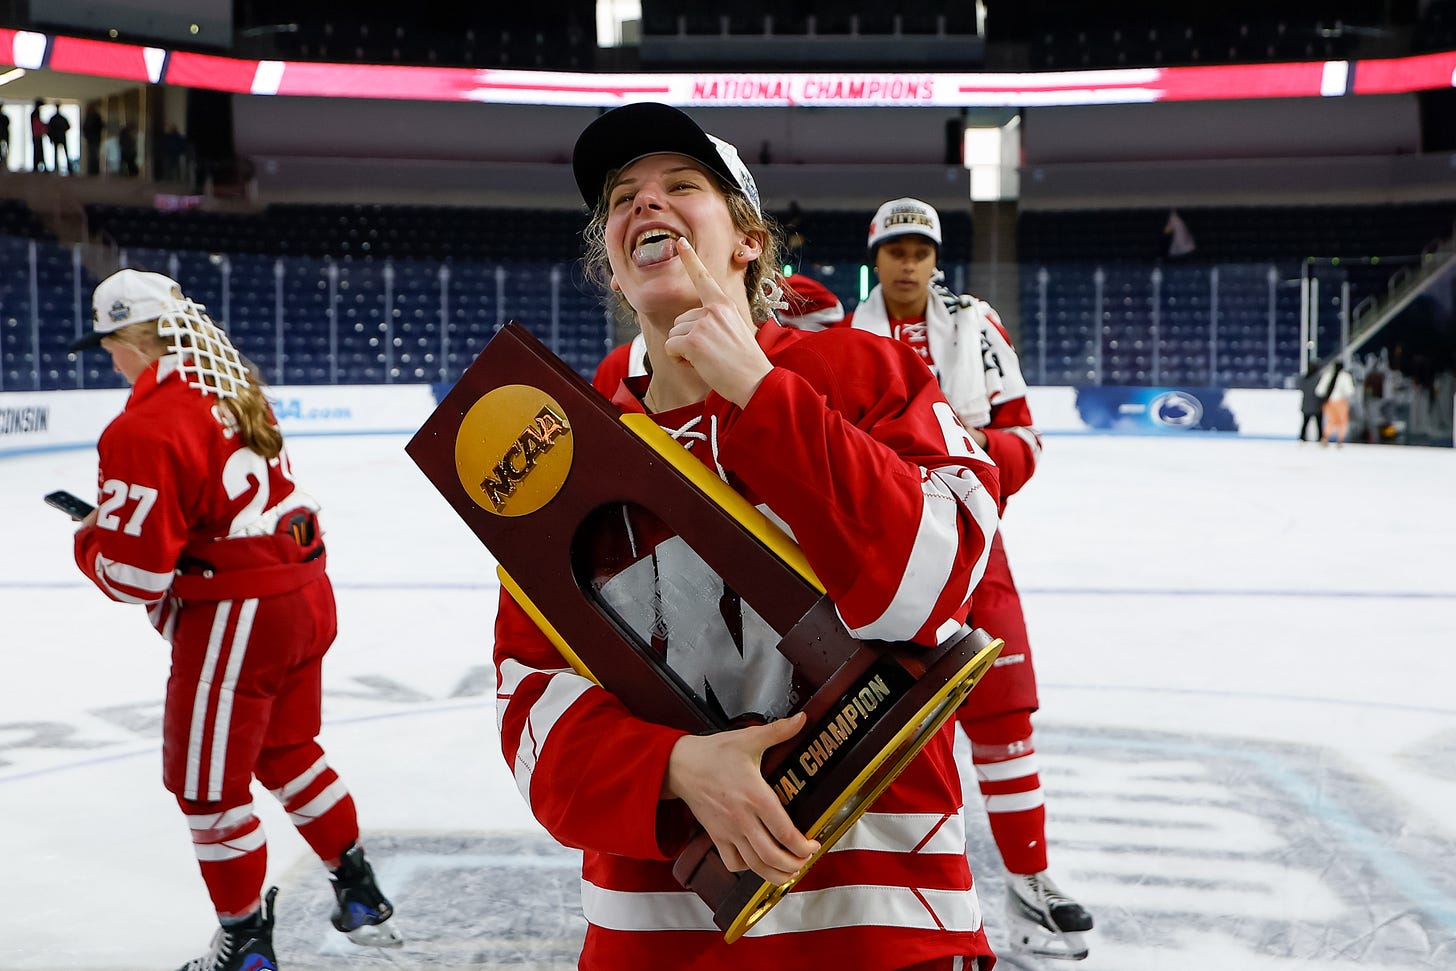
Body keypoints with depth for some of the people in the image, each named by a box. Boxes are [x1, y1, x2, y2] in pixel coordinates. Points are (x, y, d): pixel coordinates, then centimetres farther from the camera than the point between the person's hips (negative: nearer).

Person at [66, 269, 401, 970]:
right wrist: (119, 517, 19)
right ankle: (361, 899, 34)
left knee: (207, 782, 8)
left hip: (236, 616, -9)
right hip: (306, 592, 9)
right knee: (286, 749, 25)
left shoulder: (144, 427, -20)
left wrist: (90, 538, 2)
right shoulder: (233, 386, 7)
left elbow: (136, 572, -18)